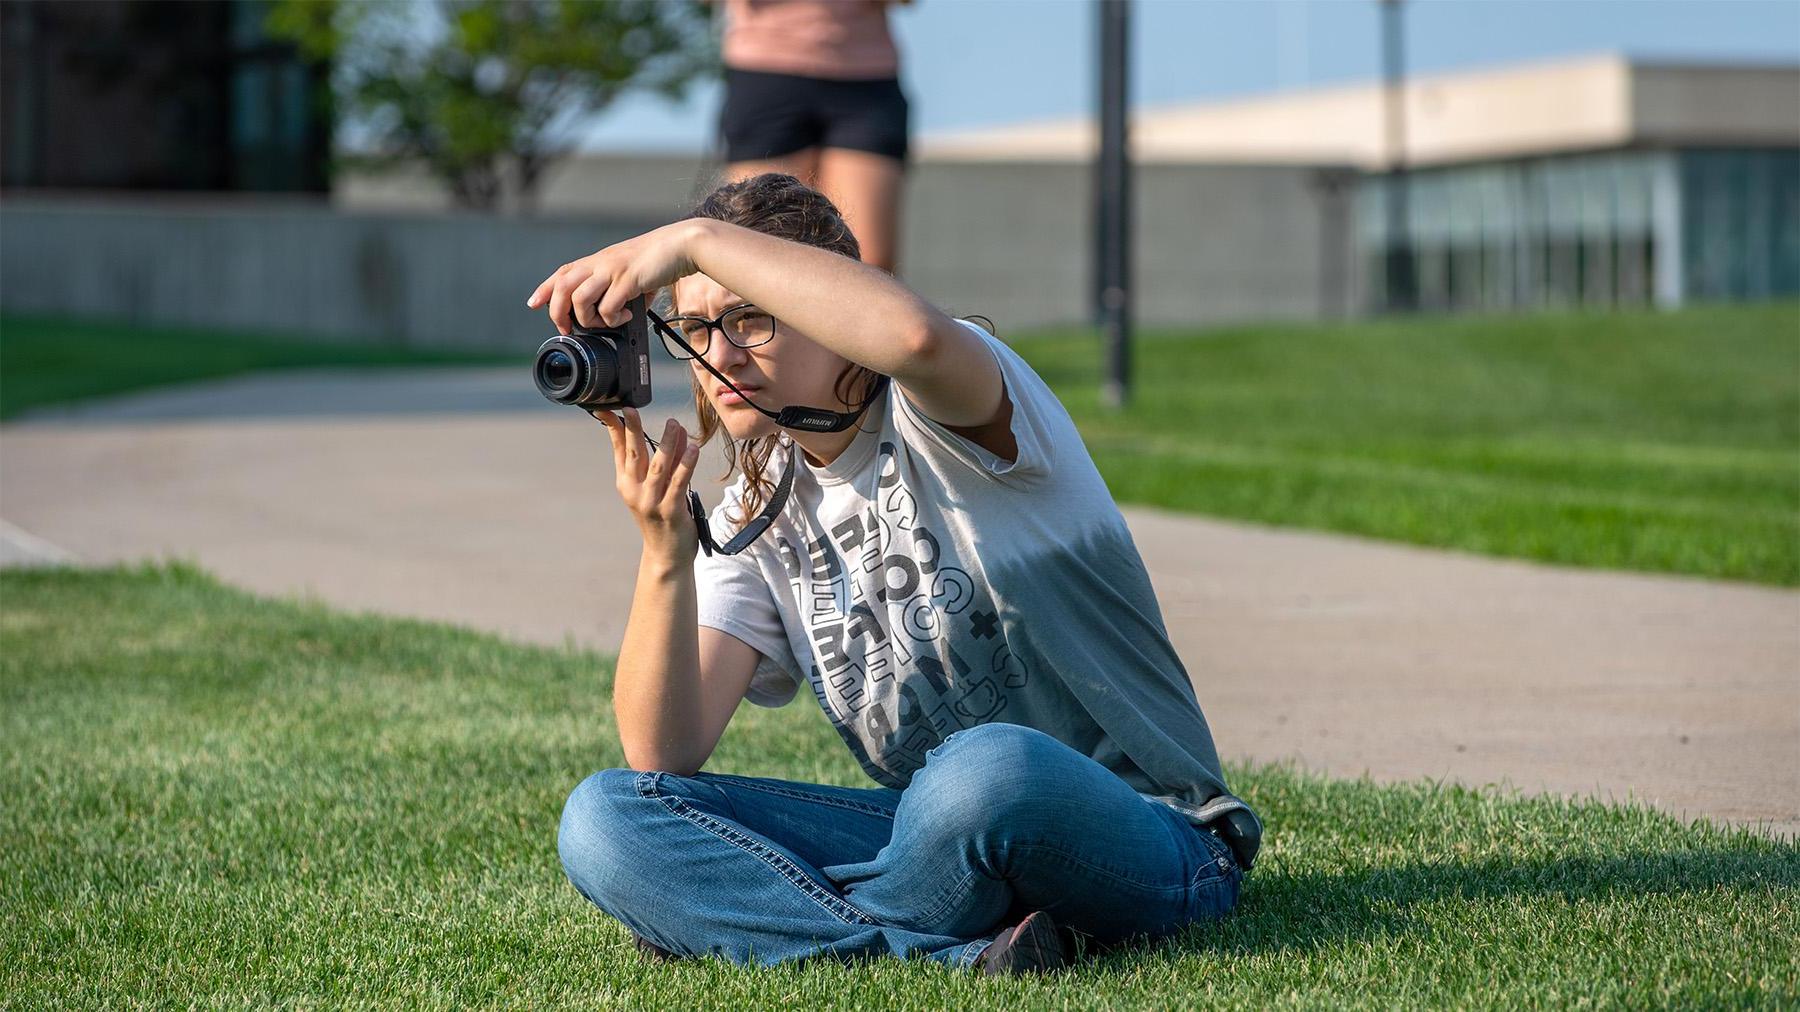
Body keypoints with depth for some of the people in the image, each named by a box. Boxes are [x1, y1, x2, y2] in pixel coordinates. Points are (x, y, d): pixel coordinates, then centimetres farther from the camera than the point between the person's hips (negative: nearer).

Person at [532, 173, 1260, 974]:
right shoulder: (757, 516, 8)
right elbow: (663, 756, -5)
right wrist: (666, 553, -20)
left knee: (989, 770, -43)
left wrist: (698, 239, -35)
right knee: (602, 822, -14)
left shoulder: (943, 425, -9)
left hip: (1143, 842, -6)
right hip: (942, 841, 6)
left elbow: (914, 333, -39)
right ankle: (958, 953, -27)